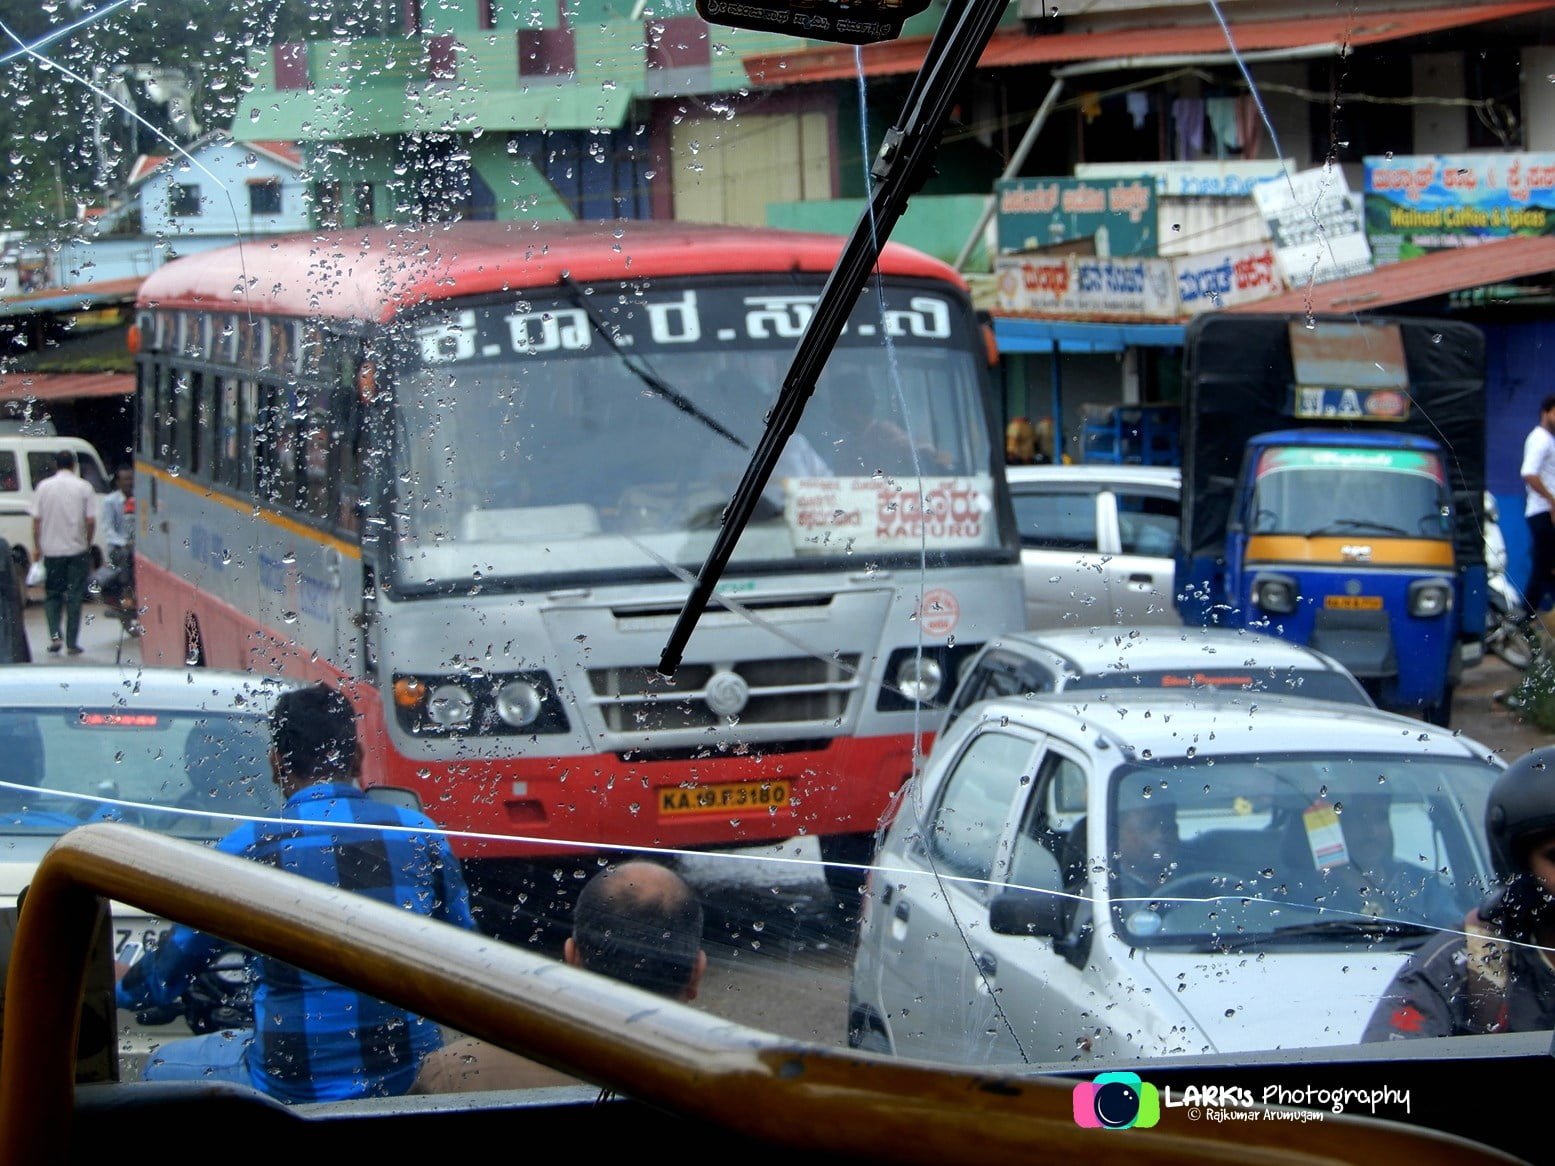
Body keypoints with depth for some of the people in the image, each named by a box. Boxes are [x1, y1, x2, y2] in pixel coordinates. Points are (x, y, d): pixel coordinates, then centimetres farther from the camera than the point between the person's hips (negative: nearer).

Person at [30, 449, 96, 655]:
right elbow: (91, 520, -7)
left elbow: (36, 520, -1)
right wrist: (88, 544, 7)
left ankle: (55, 636, -4)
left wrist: (37, 546, 9)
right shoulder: (84, 487, -4)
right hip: (77, 549, -1)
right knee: (74, 597, 5)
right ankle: (72, 643, 4)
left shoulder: (44, 487, -1)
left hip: (51, 550, 1)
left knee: (52, 595, 13)